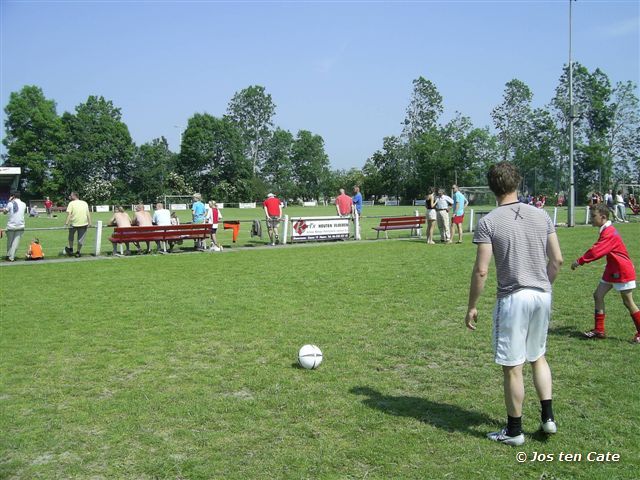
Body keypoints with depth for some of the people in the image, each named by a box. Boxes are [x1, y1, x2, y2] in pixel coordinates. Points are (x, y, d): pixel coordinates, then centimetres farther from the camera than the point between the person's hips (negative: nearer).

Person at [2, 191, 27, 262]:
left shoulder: (10, 203, -6)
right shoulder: (23, 204, 2)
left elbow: (5, 212, 8)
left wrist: (9, 201, 10)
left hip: (11, 226, -1)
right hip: (20, 226, 2)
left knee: (9, 242, 14)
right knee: (16, 242, 3)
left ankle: (9, 256, 24)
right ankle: (12, 257, -1)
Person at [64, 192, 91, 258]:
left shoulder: (71, 203, -2)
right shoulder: (84, 203, 9)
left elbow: (69, 214, -12)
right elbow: (88, 213, 4)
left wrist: (66, 223, -15)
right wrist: (89, 222, 4)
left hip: (74, 223, -2)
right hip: (84, 223, 2)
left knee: (71, 237, 21)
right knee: (81, 238, 9)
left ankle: (71, 249, 32)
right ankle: (78, 252, 14)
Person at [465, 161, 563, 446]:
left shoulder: (489, 222, -10)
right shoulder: (541, 216, 4)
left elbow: (481, 270, -12)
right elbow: (557, 259, 7)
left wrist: (472, 306, -3)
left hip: (513, 298, -5)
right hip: (542, 295, 6)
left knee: (512, 368, 6)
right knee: (538, 357, 24)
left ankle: (514, 431, 17)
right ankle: (548, 417, 25)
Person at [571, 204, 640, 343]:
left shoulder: (609, 233, -23)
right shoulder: (606, 231, 9)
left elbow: (596, 251, -27)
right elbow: (598, 250, 11)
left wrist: (579, 261, -22)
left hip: (623, 271, -10)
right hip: (612, 270, 10)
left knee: (628, 302, -1)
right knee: (598, 295, 7)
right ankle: (599, 330, 12)